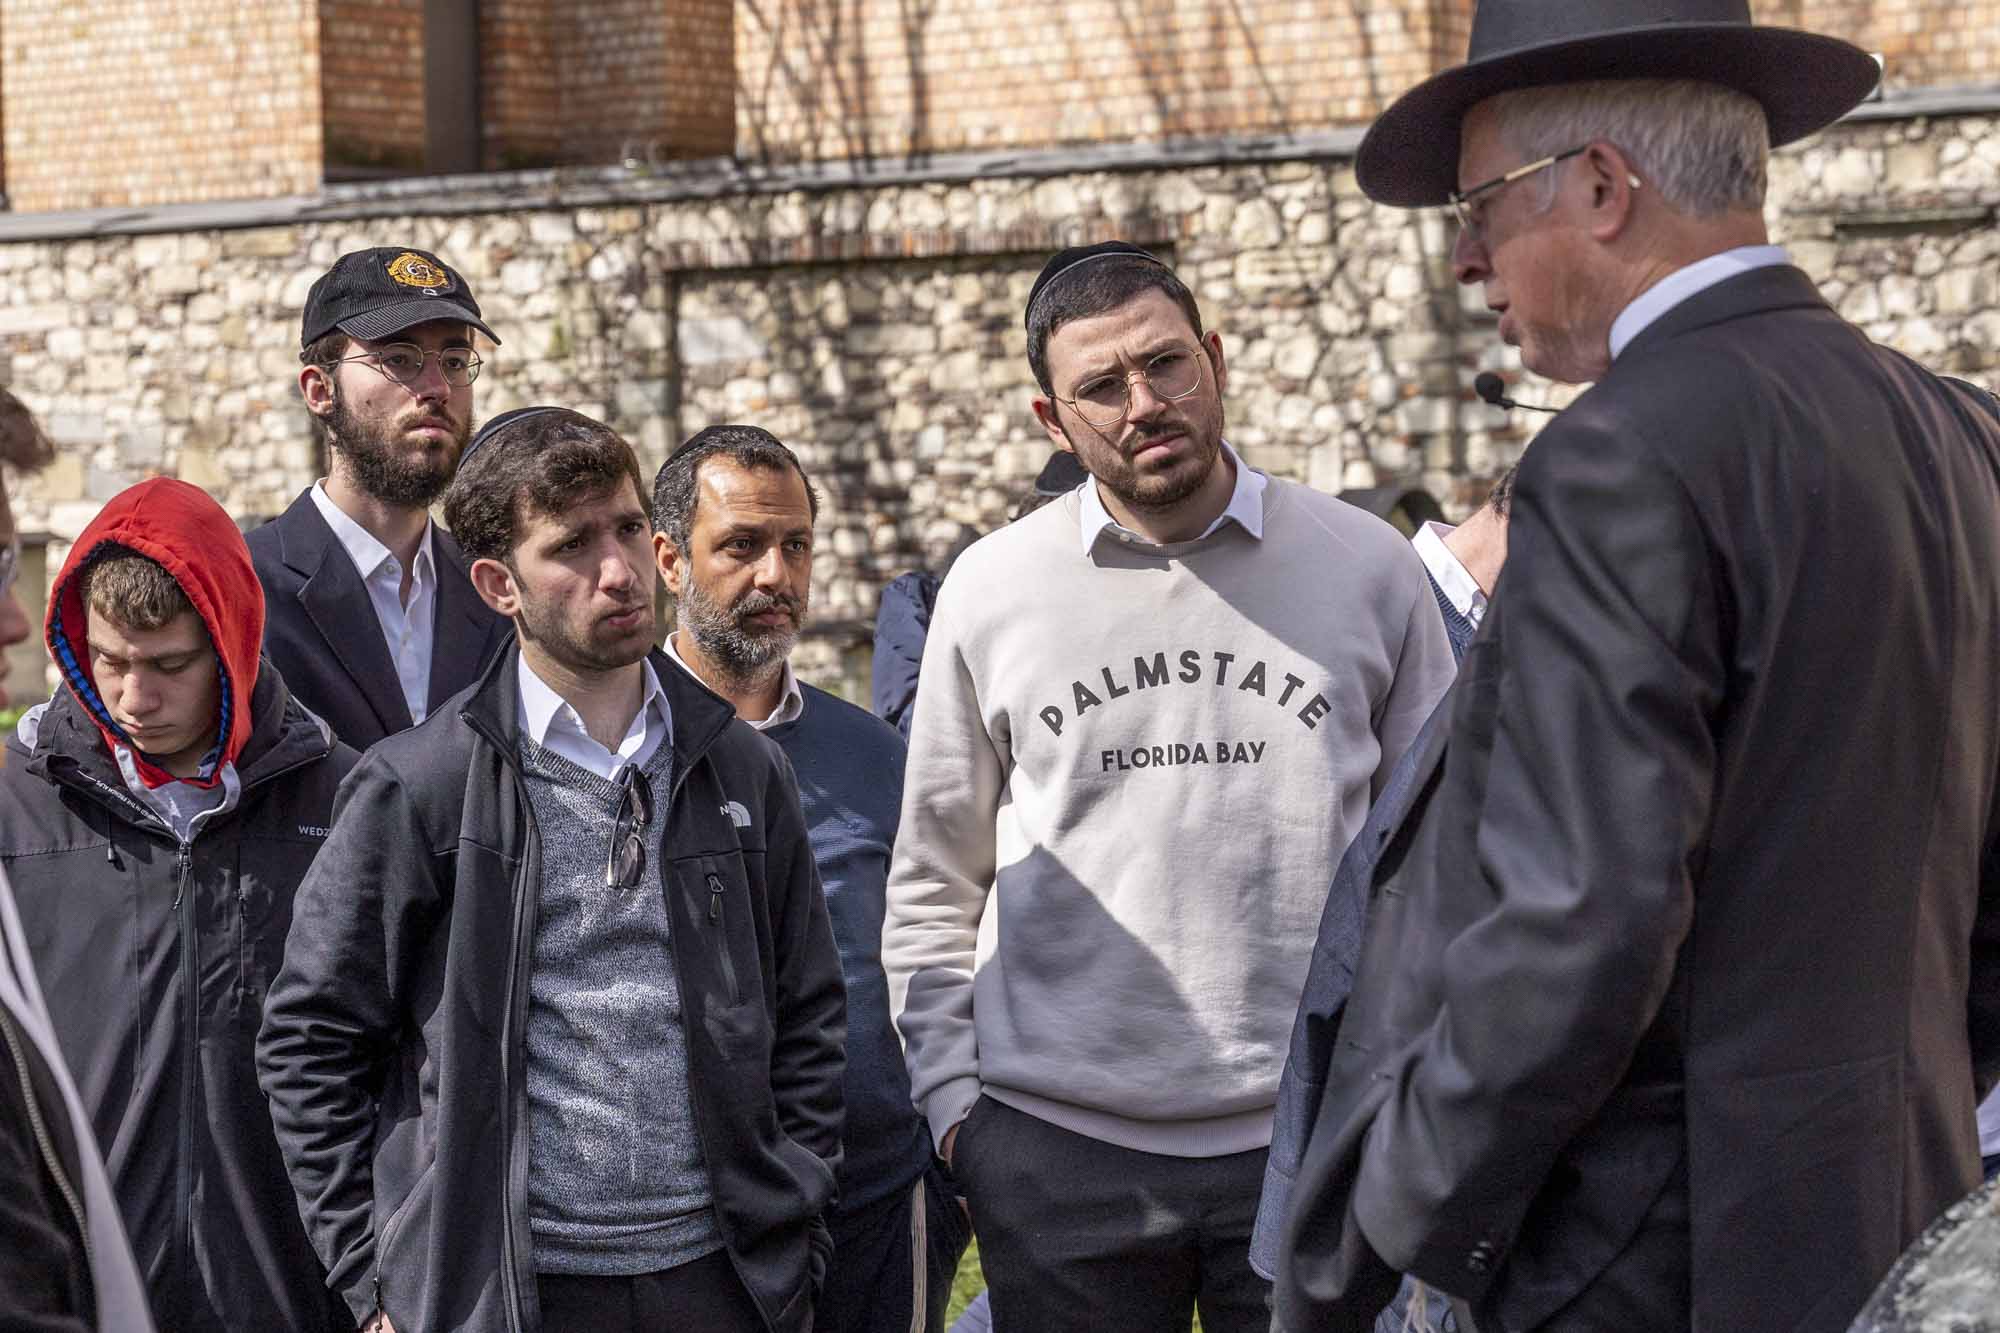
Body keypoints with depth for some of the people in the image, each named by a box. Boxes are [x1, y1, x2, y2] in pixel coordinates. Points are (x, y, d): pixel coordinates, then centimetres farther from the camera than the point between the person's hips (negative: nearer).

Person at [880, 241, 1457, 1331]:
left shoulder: (1365, 567, 3)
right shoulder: (990, 591, 4)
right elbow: (932, 890, 10)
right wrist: (949, 1098, 3)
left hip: (1312, 1138, 0)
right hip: (1055, 1149, 0)